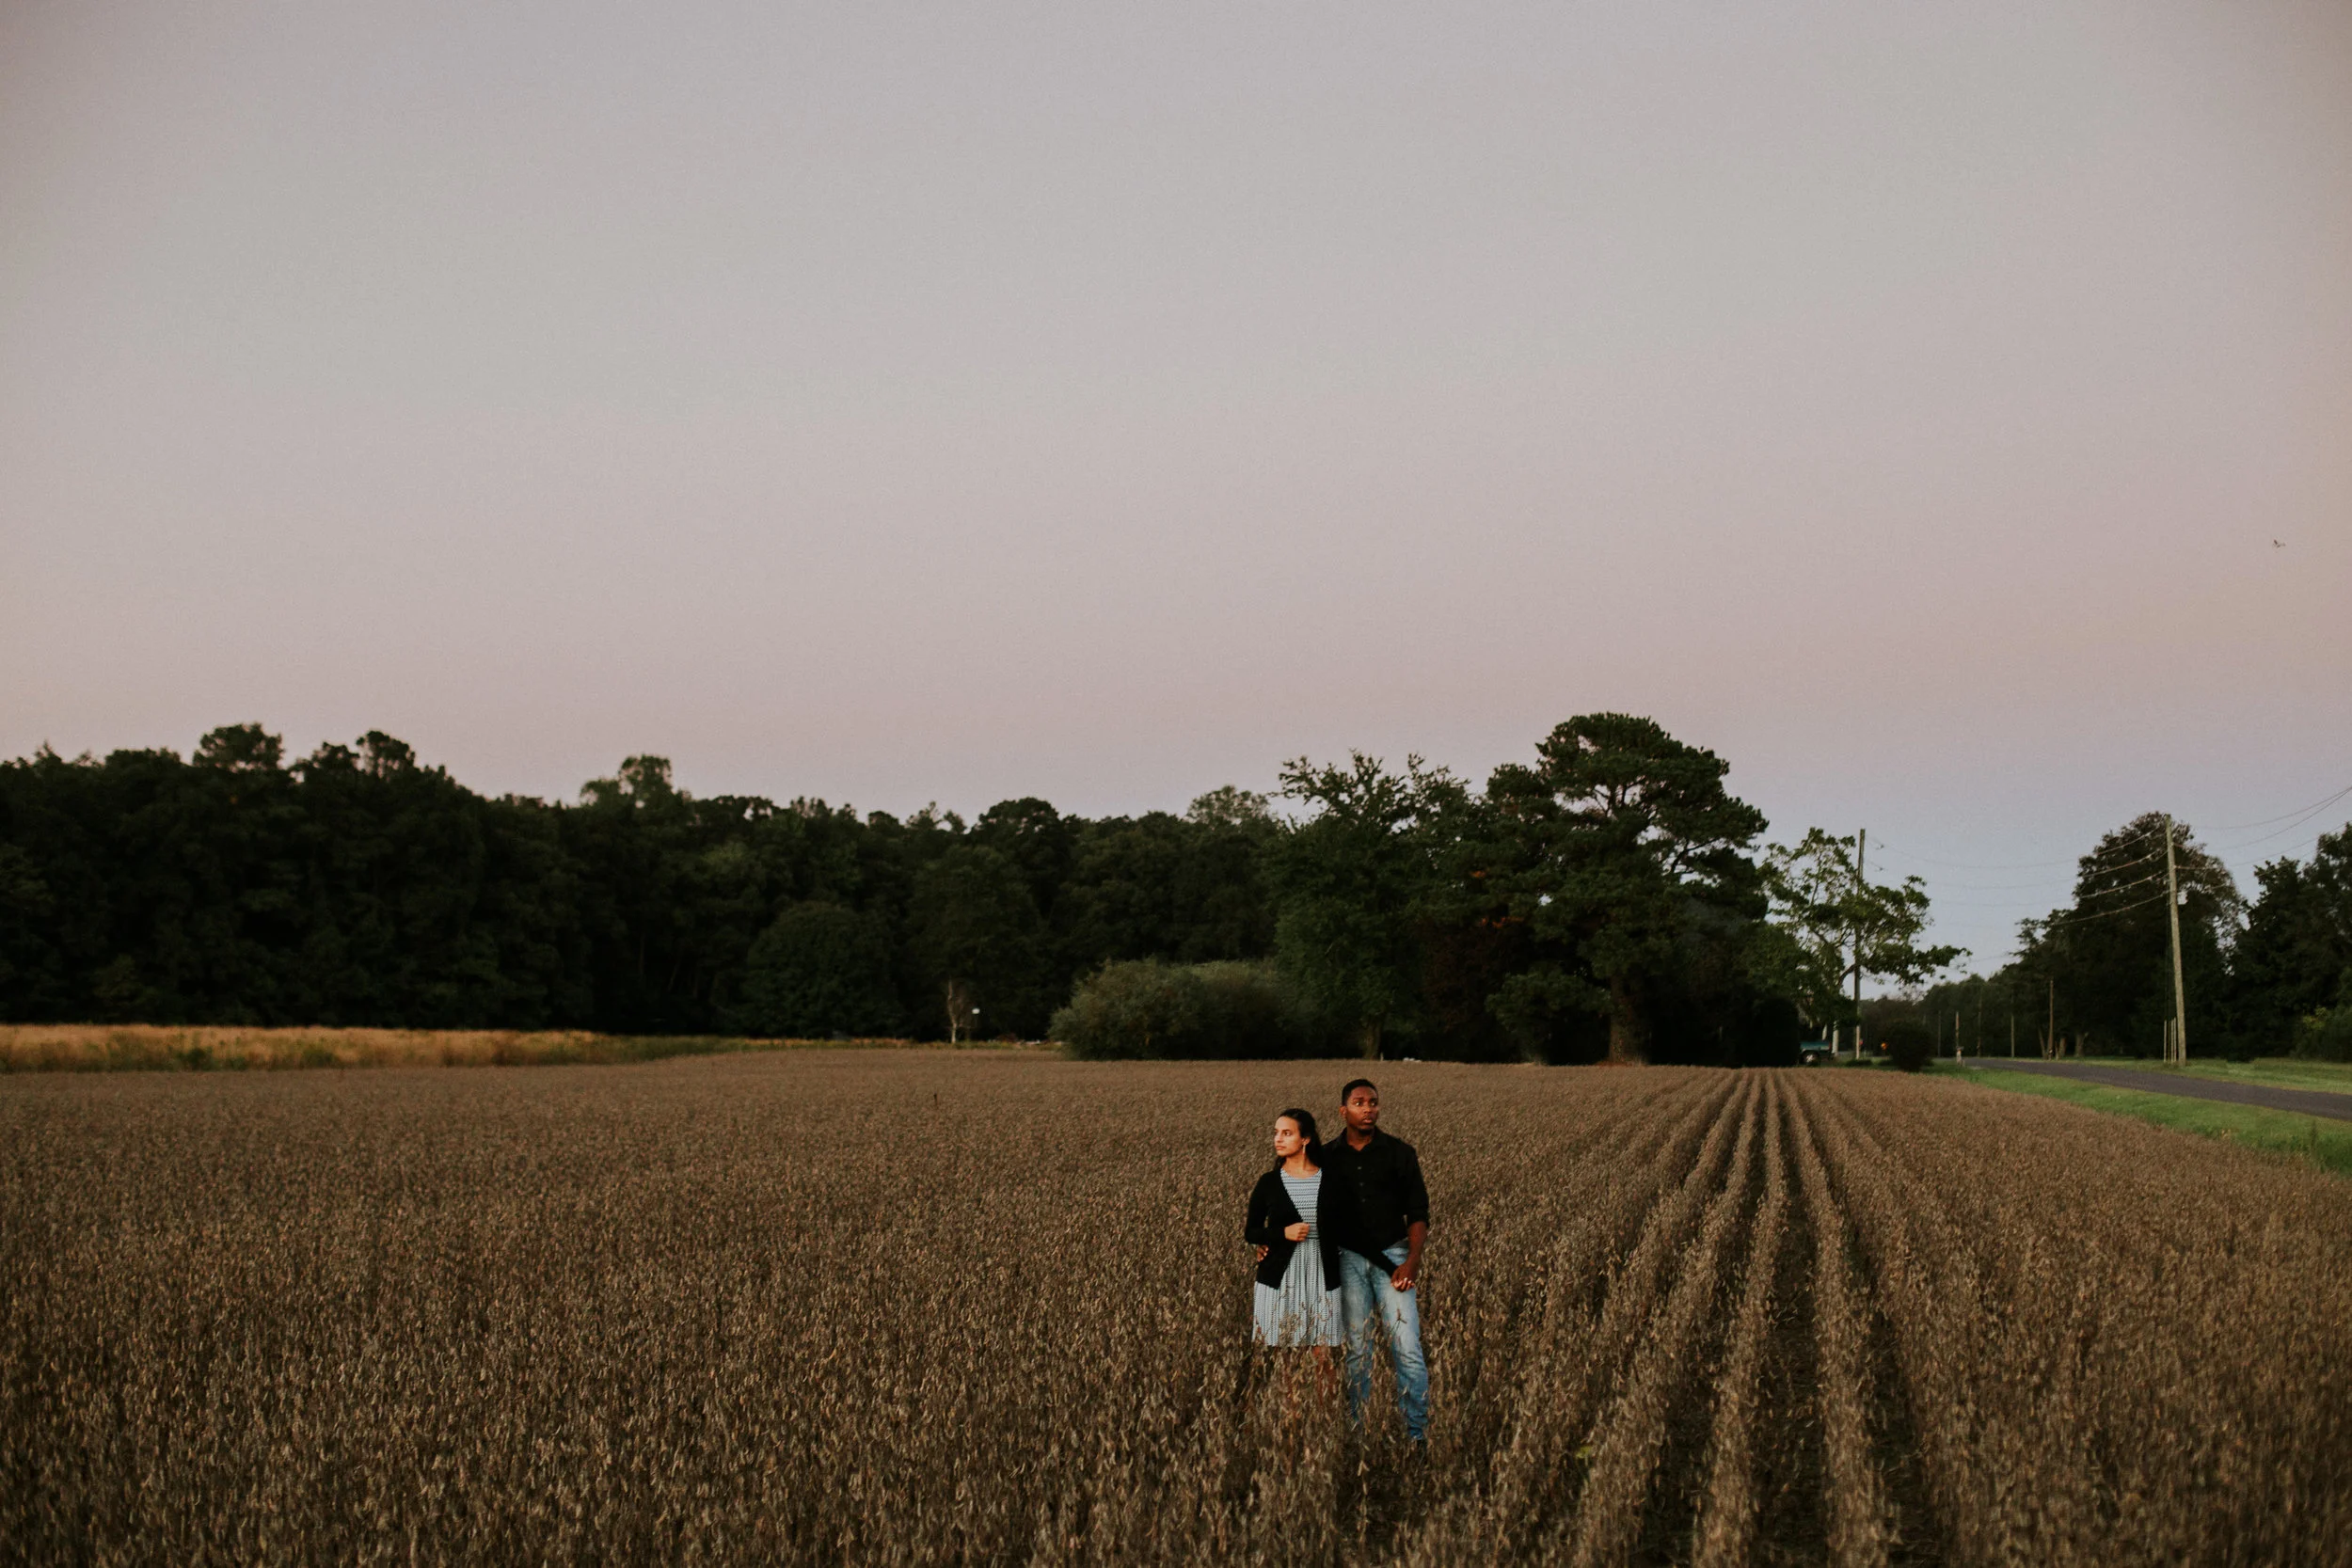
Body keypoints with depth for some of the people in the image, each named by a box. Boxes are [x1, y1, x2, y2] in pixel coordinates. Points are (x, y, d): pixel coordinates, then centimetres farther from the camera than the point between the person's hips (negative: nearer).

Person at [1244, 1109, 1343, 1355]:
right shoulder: (1268, 1183, 1)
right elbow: (1250, 1232, 6)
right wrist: (1282, 1234, -10)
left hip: (1322, 1277, 0)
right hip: (1279, 1279, 0)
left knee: (1322, 1353, -1)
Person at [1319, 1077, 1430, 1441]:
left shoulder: (1400, 1152, 3)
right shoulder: (1326, 1158, 7)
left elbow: (1418, 1212, 3)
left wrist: (1412, 1260, -9)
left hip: (1391, 1257, -1)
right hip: (1348, 1260, 1)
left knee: (1407, 1349, -8)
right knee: (1357, 1348, 4)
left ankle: (1417, 1434, -3)